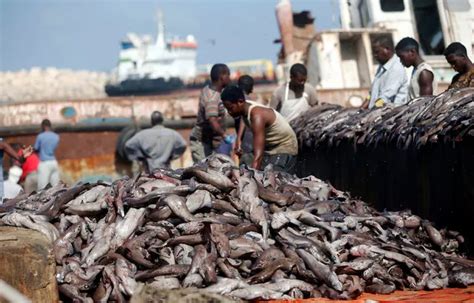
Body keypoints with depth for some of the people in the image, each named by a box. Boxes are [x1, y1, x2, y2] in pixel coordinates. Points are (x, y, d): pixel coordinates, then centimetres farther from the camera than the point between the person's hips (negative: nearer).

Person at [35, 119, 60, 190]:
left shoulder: (40, 136, -4)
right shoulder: (56, 137, 10)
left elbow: (36, 149, 4)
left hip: (44, 163, -5)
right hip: (54, 162, 5)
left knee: (42, 187, -8)